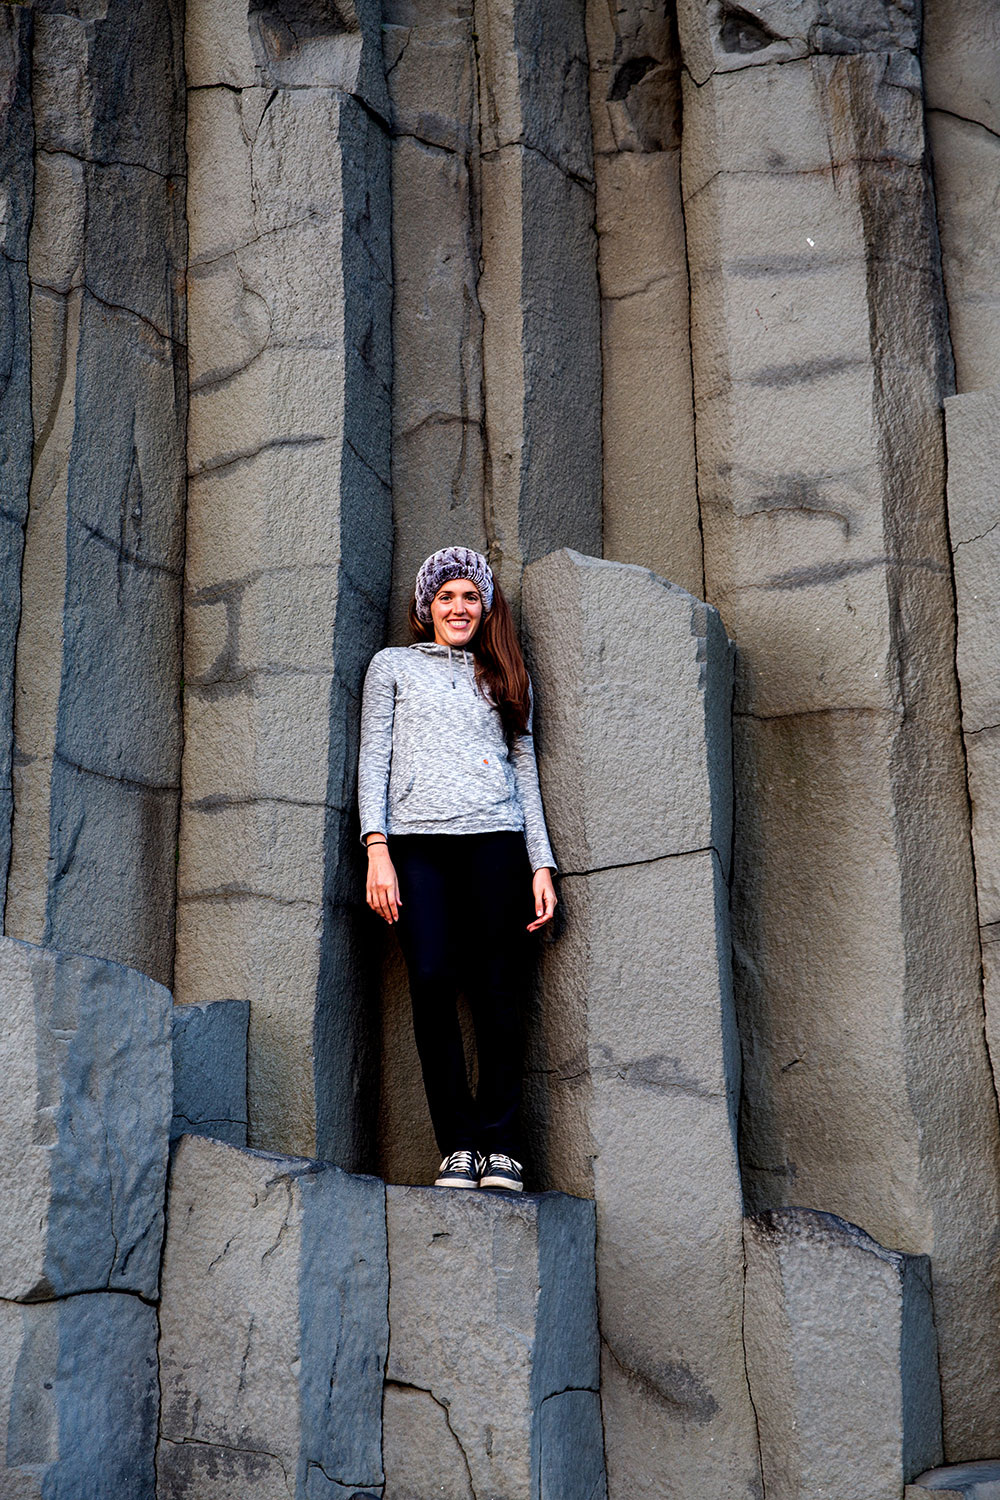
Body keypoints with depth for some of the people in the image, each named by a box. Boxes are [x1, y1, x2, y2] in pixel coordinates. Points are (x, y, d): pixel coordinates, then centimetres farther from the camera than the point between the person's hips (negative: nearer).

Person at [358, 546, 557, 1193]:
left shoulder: (506, 677, 23)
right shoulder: (394, 665, 18)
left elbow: (525, 770, 19)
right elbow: (374, 755, 9)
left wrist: (542, 864, 9)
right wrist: (377, 848, -5)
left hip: (496, 841, 2)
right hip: (418, 840, -1)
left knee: (497, 991, -6)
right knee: (432, 980, -16)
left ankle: (501, 1145, 0)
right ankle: (459, 1145, -9)